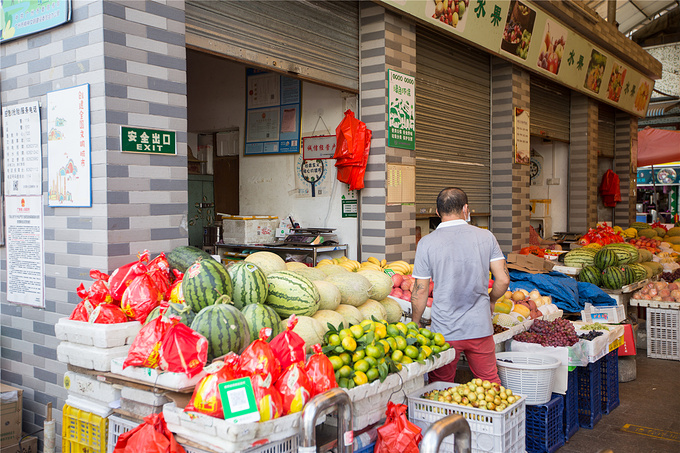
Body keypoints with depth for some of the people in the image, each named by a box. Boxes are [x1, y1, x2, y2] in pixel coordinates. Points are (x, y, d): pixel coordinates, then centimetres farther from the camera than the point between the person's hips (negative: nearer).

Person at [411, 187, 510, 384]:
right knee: (490, 383, 17)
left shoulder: (426, 243, -7)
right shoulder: (486, 237, -1)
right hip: (480, 328, 2)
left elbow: (420, 291, -5)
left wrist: (415, 324, 9)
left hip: (444, 331, -2)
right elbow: (503, 279, -2)